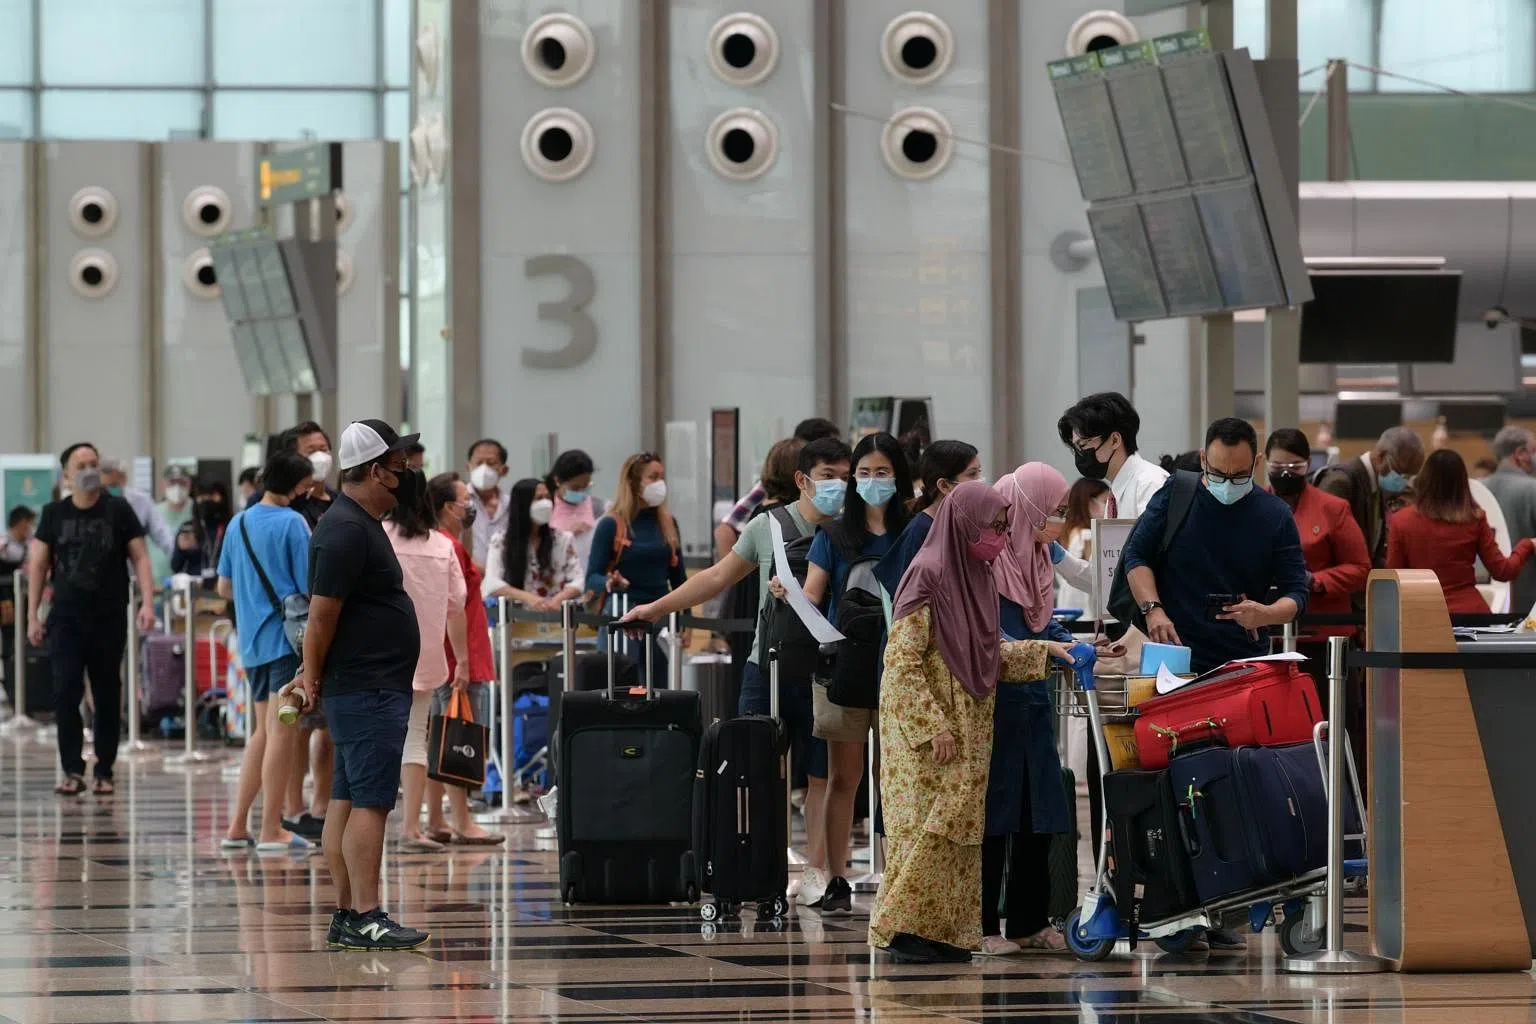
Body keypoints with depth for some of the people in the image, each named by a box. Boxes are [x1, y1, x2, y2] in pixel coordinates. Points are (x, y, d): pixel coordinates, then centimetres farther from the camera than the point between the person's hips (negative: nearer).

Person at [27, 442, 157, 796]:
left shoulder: (118, 511, 0)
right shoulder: (54, 514, 4)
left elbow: (140, 557, 0)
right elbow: (38, 565, 8)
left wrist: (147, 603, -13)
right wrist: (32, 616, 4)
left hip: (109, 619, 0)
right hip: (66, 618, 0)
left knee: (108, 697, 4)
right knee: (65, 693, -10)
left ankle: (104, 773, 12)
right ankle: (73, 772, -7)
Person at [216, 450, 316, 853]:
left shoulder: (238, 524, 10)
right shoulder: (293, 523, -10)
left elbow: (224, 588, 16)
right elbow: (311, 586, -13)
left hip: (251, 639, 7)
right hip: (289, 638, -7)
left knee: (263, 732, 15)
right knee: (282, 733, -4)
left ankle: (238, 825, 14)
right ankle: (271, 830, -3)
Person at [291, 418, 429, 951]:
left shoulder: (361, 523, 17)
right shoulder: (346, 532, -17)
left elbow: (330, 614, 22)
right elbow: (321, 614, -18)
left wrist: (316, 675, 19)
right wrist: (314, 677, -6)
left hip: (373, 691, 10)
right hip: (367, 691, -10)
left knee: (347, 801, 9)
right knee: (369, 803, -12)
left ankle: (347, 916, 11)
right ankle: (365, 918, -14)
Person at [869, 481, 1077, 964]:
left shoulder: (977, 578, 11)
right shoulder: (927, 576, -14)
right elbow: (903, 661, -17)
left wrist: (1042, 650, 9)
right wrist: (932, 727, -20)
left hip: (970, 731, 8)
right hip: (926, 729, -8)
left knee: (959, 831, 7)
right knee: (924, 829, -8)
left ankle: (946, 932, 10)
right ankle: (902, 929, -4)